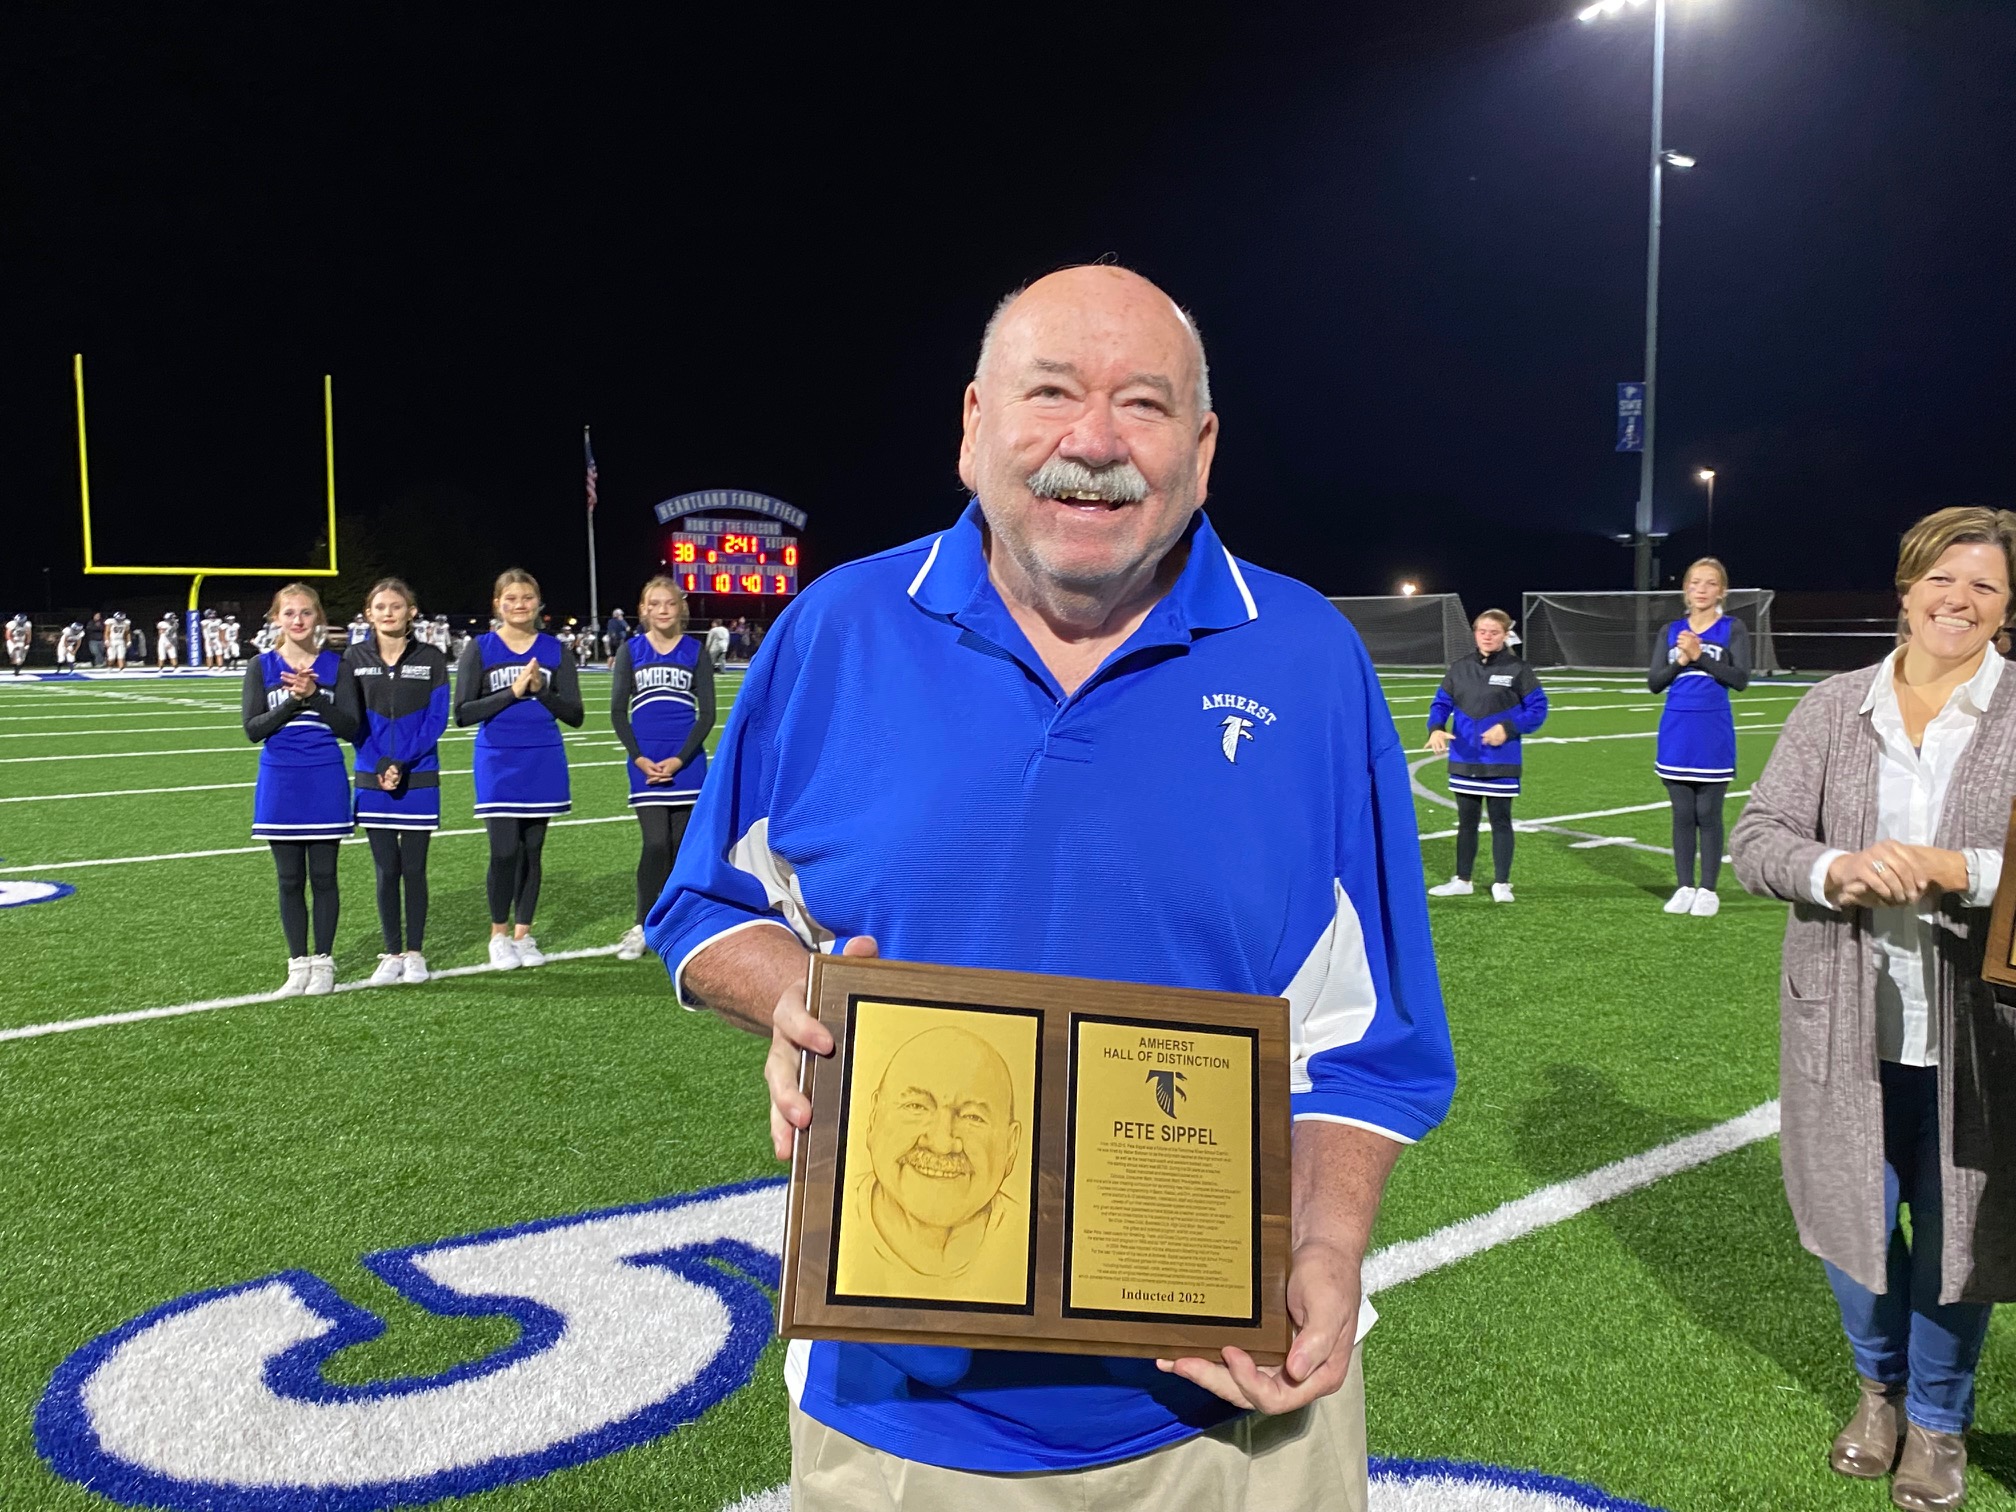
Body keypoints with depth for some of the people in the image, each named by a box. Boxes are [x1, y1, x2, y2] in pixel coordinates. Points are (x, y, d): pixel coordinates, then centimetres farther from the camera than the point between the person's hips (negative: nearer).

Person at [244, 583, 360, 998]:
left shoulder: (335, 667, 0)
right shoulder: (262, 667, 2)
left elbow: (350, 727, -7)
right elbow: (252, 729, -6)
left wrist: (313, 696, -20)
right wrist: (292, 701, -19)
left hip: (325, 781, -1)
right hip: (280, 782, 1)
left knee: (323, 876, 5)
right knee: (290, 879, 7)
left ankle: (323, 963, 15)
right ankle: (299, 964, 17)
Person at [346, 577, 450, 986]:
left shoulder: (430, 659, -1)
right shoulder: (355, 658, 2)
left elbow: (436, 719, -6)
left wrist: (402, 762, -15)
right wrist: (380, 766, -13)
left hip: (419, 780, -1)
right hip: (373, 780, 1)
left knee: (414, 868, 4)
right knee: (386, 870, 6)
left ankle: (415, 953, 16)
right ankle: (392, 954, 16)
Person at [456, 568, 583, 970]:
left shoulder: (555, 651, 5)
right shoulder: (481, 649, 0)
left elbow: (574, 714, 1)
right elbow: (463, 712, -7)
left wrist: (540, 690, -15)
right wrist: (512, 692, -16)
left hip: (544, 763, 2)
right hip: (498, 763, -2)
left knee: (532, 851, 8)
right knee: (504, 851, -7)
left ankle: (524, 934, 20)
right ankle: (499, 937, 11)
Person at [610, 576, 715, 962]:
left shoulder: (696, 651, 5)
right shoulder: (630, 650, 5)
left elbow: (707, 713, 1)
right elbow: (617, 711, 4)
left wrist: (680, 759, -10)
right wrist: (639, 759, -8)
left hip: (686, 763, 1)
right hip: (646, 763, -1)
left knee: (681, 845, 5)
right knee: (656, 844, -9)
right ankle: (641, 927, 2)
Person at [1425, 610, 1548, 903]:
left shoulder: (1518, 670, -5)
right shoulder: (1459, 668, 6)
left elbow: (1538, 709, -4)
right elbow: (1441, 703, 6)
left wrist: (1507, 729, -18)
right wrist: (1436, 729, -14)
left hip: (1501, 763, -4)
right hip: (1464, 761, 4)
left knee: (1500, 821, 5)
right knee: (1466, 821, 13)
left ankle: (1501, 883, 15)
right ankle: (1462, 880, 23)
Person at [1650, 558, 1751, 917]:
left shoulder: (1733, 629, 0)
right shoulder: (1672, 631, 9)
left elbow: (1741, 679, -11)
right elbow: (1654, 682, 3)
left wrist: (1700, 656, -18)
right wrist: (1681, 660, -13)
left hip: (1713, 736, -3)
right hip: (1676, 734, 3)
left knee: (1708, 814, 2)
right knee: (1682, 815, 8)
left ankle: (1708, 890, 11)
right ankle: (1684, 887, 15)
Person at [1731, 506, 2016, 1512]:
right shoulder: (1831, 709, 3)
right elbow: (1754, 840, -1)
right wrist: (1836, 870, -20)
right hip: (1847, 1030, 2)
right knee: (1851, 1220, 13)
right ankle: (1880, 1384, 42)